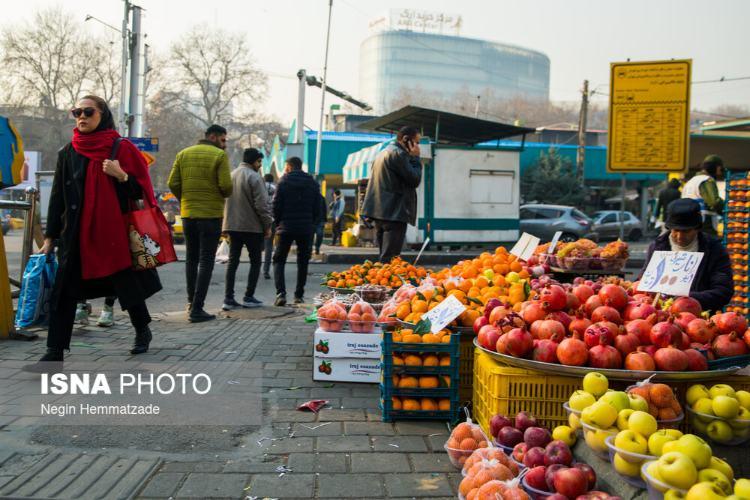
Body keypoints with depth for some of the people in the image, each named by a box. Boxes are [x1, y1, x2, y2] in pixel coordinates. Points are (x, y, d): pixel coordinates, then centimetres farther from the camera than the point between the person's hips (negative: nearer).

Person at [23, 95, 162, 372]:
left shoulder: (122, 148, -3)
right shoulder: (68, 152, 7)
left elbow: (140, 190, -2)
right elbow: (57, 196, 9)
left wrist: (121, 175, -21)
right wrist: (50, 237, 7)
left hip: (114, 232, -3)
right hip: (76, 234, 3)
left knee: (126, 284, 10)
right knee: (64, 291, -3)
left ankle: (142, 331, 36)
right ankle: (55, 353, 1)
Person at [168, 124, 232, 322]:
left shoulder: (183, 154, 9)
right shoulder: (220, 156, -5)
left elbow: (173, 184, 3)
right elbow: (226, 186, -14)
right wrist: (224, 195, 8)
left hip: (188, 213, 5)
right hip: (211, 214, -5)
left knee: (191, 258, 18)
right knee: (206, 261, -1)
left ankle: (191, 302, 25)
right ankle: (196, 309, -5)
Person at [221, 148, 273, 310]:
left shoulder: (231, 175, 12)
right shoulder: (254, 177, -12)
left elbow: (226, 200, 16)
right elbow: (262, 205, -16)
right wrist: (268, 225, -7)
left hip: (232, 225, 6)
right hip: (252, 226, -6)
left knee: (233, 261, 8)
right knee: (255, 261, 7)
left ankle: (228, 299, 4)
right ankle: (248, 297, 6)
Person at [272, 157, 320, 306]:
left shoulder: (284, 181, -3)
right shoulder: (313, 183, 7)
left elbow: (276, 205, -5)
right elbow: (317, 208, 6)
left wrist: (278, 223, 8)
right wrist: (310, 224, 14)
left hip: (286, 228, -3)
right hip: (306, 229, 3)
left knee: (279, 260, 5)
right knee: (302, 262, 12)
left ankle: (281, 292, -11)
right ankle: (299, 295, 13)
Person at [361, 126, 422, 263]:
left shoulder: (384, 152, 21)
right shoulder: (398, 154, -11)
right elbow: (415, 180, -11)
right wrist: (415, 158, -2)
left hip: (380, 211, 10)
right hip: (394, 213, -10)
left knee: (384, 255, 13)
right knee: (390, 258, -12)